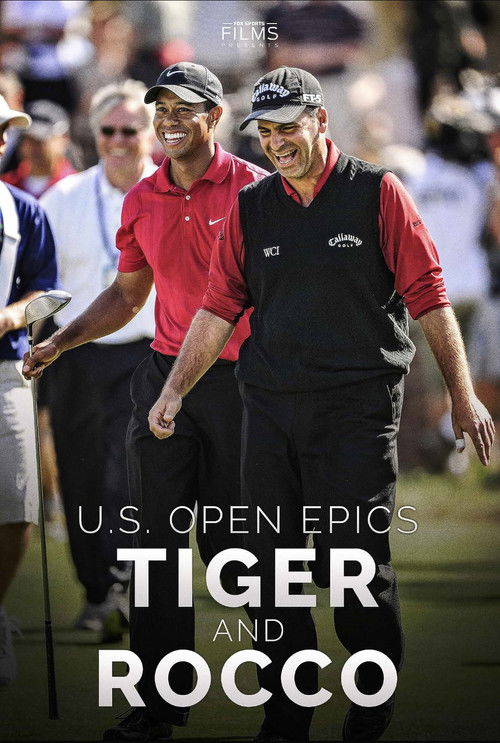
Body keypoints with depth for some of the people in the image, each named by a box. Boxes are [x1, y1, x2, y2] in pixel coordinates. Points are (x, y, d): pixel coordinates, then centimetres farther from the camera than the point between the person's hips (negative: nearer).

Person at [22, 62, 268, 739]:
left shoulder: (253, 189, -5)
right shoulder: (142, 200, 11)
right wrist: (61, 340, 11)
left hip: (240, 378, -5)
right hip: (166, 377, 5)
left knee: (230, 541, -1)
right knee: (158, 539, 1)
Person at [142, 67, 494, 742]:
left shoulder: (377, 194, 0)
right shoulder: (250, 208, 11)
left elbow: (429, 299, 0)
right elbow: (219, 309, 11)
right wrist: (174, 392, 2)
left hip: (359, 409, -4)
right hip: (270, 409, 4)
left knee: (356, 567, -6)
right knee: (271, 567, 4)